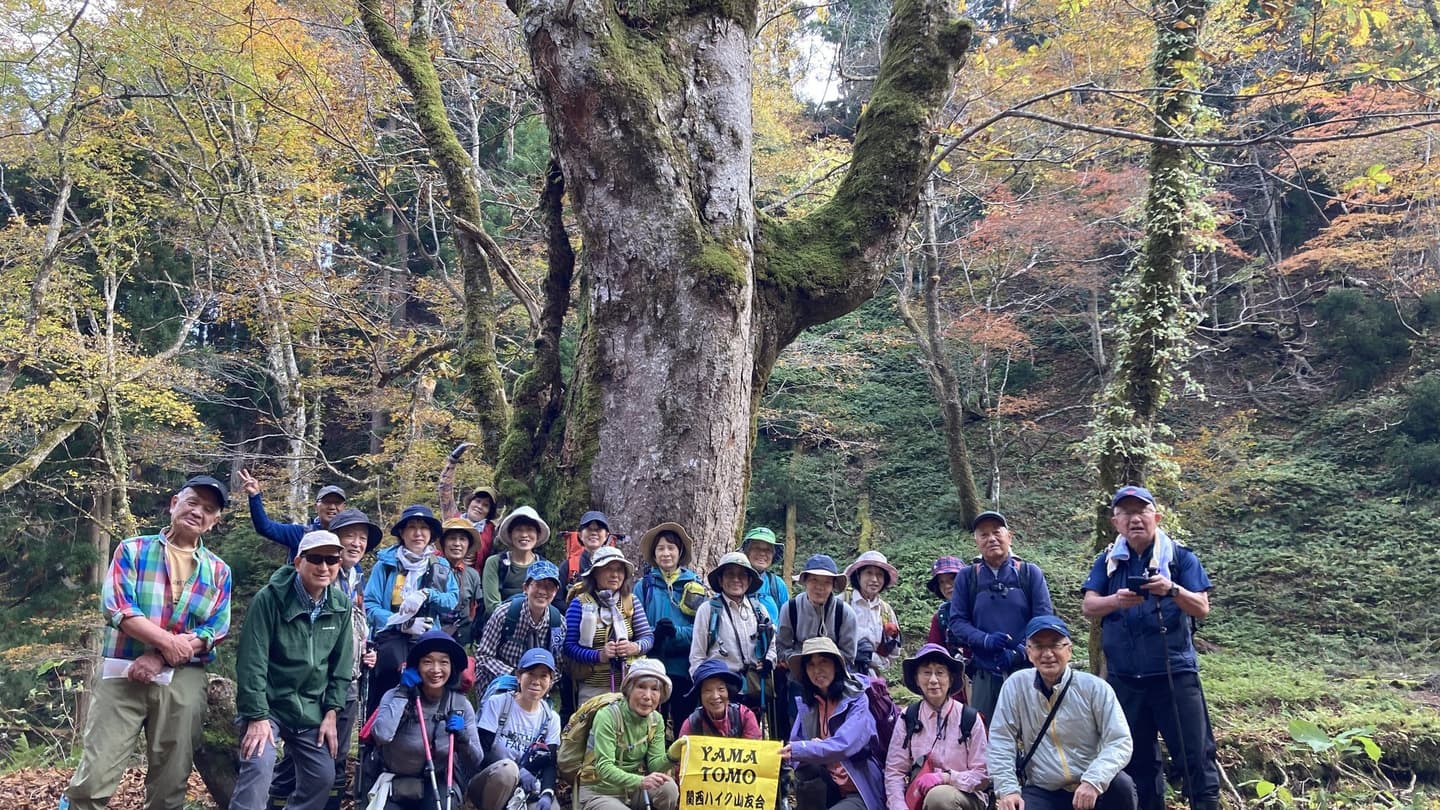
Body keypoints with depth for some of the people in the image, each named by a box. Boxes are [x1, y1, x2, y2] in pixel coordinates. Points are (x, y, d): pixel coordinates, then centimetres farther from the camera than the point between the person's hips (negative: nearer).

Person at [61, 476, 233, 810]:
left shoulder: (219, 571, 9)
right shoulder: (133, 550, 5)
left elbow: (215, 629, 0)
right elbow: (116, 606, -8)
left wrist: (160, 659, -12)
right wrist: (168, 641, -16)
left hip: (184, 682, 2)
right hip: (122, 674, -2)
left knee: (171, 782, 8)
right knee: (95, 777, -6)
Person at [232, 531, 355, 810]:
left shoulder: (341, 604, -2)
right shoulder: (270, 598, -16)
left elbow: (342, 664, 4)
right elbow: (252, 661, -17)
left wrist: (331, 713, 0)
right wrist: (257, 716, -19)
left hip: (311, 711, 5)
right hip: (267, 704, -5)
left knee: (323, 778, 4)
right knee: (258, 767, -24)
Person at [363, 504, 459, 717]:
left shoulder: (440, 566, 16)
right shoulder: (386, 563, 7)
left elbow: (453, 600, 4)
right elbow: (370, 606, -1)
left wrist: (427, 595, -12)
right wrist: (403, 623, -12)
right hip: (391, 637, -2)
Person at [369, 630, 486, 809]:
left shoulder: (461, 705, -6)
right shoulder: (396, 695, -10)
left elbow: (475, 762, -6)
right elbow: (381, 735, -31)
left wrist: (462, 736, -25)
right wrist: (403, 693, -22)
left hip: (441, 784, 0)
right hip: (397, 784, 0)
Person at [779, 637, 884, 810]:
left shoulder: (858, 700, -10)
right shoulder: (806, 703, 7)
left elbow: (844, 745, -25)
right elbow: (794, 745, 0)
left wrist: (799, 749, -35)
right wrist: (812, 748, -22)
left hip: (860, 792, -5)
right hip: (826, 787, 5)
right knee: (807, 769, -26)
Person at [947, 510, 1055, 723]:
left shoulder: (1030, 573, 4)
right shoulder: (967, 577, 7)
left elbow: (1044, 619, -1)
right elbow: (957, 621, 4)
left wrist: (1020, 651, -15)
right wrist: (985, 640, -15)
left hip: (1026, 668, -1)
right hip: (984, 672, 1)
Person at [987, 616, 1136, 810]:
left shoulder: (1095, 688, -6)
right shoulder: (1015, 686, -3)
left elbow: (1119, 741, -11)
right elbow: (1001, 741, -2)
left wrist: (1093, 781, -27)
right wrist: (1007, 790, -14)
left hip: (1090, 788, 1)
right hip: (1041, 792, 0)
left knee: (1121, 785, -30)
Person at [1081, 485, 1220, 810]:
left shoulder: (1181, 557, 0)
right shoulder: (1107, 561, 6)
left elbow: (1202, 608, -7)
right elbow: (1089, 608, -4)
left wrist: (1172, 590, -26)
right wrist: (1116, 601, -25)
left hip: (1175, 673, -2)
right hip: (1123, 677, 3)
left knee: (1196, 754, -2)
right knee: (1137, 758, 12)